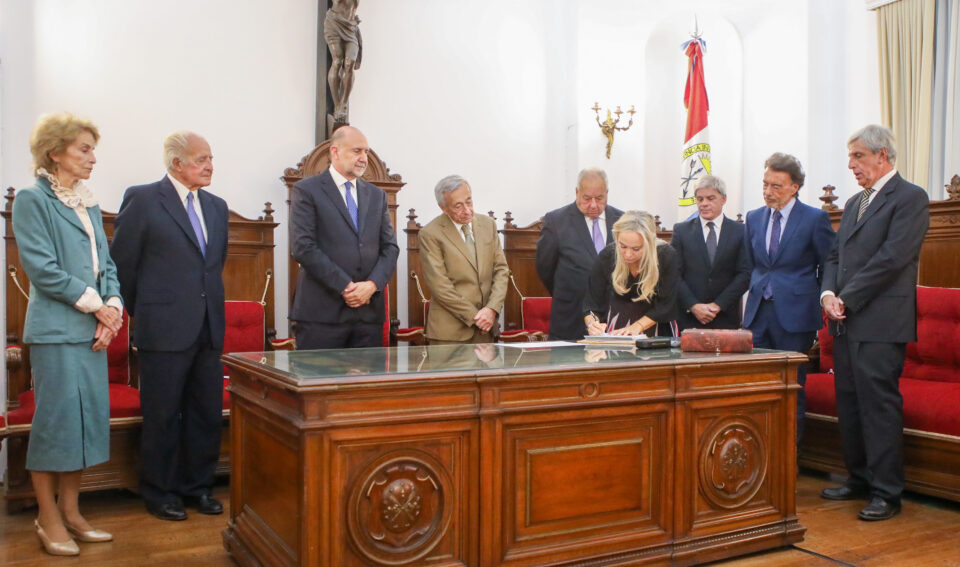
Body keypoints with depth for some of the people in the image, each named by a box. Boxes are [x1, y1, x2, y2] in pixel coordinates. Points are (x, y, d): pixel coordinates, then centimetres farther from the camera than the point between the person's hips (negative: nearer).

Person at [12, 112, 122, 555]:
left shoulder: (89, 203, 16)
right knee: (56, 417, -2)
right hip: (56, 330, -7)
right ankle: (48, 519, 12)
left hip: (93, 330, 7)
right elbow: (41, 268, -13)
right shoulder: (32, 200, -5)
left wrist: (112, 307, -2)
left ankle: (70, 512, 20)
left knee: (87, 418, 9)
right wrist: (96, 305, -13)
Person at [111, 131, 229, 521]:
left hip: (208, 329, 6)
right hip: (165, 329, -6)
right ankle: (160, 494, 19)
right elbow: (121, 262, -3)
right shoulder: (142, 199, -5)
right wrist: (143, 313, 3)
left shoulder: (216, 207, 13)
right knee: (162, 416, 5)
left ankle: (198, 487, 25)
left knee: (207, 413, 10)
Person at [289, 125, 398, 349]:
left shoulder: (376, 194, 18)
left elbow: (390, 247, 12)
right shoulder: (307, 190, 1)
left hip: (369, 311, 5)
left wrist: (372, 284, -6)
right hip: (322, 312, -4)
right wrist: (345, 286, -12)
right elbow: (303, 248, -9)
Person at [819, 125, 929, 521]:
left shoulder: (910, 198, -6)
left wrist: (846, 299, -13)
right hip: (846, 323, 8)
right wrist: (828, 293, 0)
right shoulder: (854, 202, 20)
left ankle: (887, 493, 4)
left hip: (880, 324, -8)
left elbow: (891, 258, -15)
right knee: (848, 403, 11)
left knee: (879, 405, -5)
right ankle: (859, 480, 23)